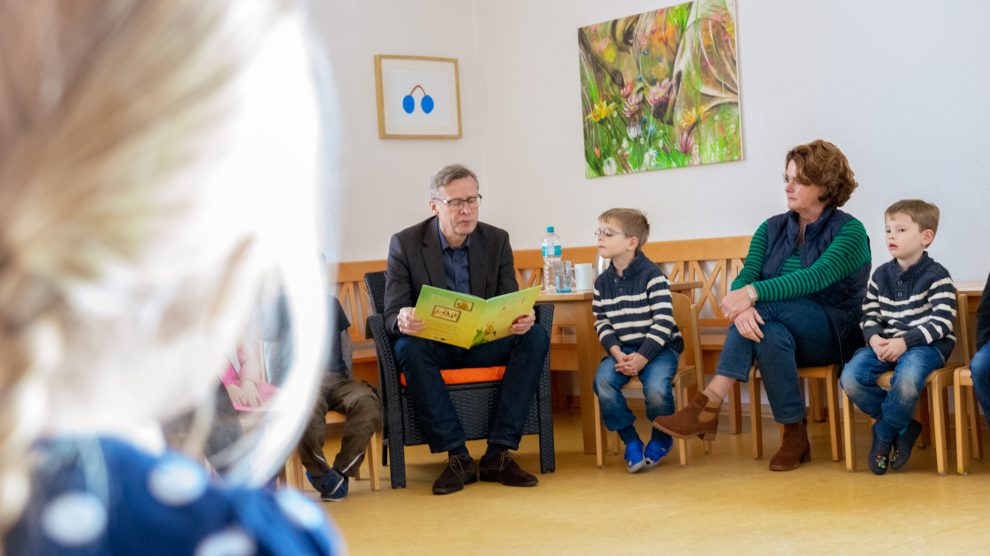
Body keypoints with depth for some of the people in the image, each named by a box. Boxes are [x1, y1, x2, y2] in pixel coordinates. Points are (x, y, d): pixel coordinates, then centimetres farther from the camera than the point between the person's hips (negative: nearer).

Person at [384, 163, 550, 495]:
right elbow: (392, 313, -10)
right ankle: (457, 456, -29)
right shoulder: (405, 243, -6)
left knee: (536, 338, -25)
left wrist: (524, 318, -29)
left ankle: (498, 454, -24)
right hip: (432, 346, -2)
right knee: (409, 348, -36)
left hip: (484, 345, 2)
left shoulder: (497, 240, 2)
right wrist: (403, 321, -37)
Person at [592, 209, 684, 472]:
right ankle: (630, 440, -5)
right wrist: (617, 354, -11)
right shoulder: (602, 282, 9)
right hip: (621, 349, 5)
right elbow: (602, 324, 8)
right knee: (602, 380, -26)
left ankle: (661, 438, 3)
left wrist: (642, 357, -21)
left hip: (658, 347, -4)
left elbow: (663, 322, -13)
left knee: (657, 387, -32)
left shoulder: (652, 275, -9)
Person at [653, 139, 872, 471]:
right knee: (772, 335, -35)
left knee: (763, 307, -32)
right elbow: (745, 278, -5)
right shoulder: (773, 229, 11)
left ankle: (708, 405, -36)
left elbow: (814, 278, -23)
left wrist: (754, 294, -35)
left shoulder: (849, 231, -5)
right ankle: (794, 436, -27)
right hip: (787, 329, 4)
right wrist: (741, 307, -31)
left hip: (835, 332, -4)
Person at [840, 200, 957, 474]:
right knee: (850, 378, -22)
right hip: (885, 344, 5)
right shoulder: (881, 275, 12)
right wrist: (875, 339, -11)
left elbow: (941, 322, -11)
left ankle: (883, 436, -8)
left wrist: (904, 342, -21)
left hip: (926, 345, -5)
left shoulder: (936, 276, -4)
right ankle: (902, 428, -2)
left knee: (907, 380, -39)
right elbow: (869, 315, 12)